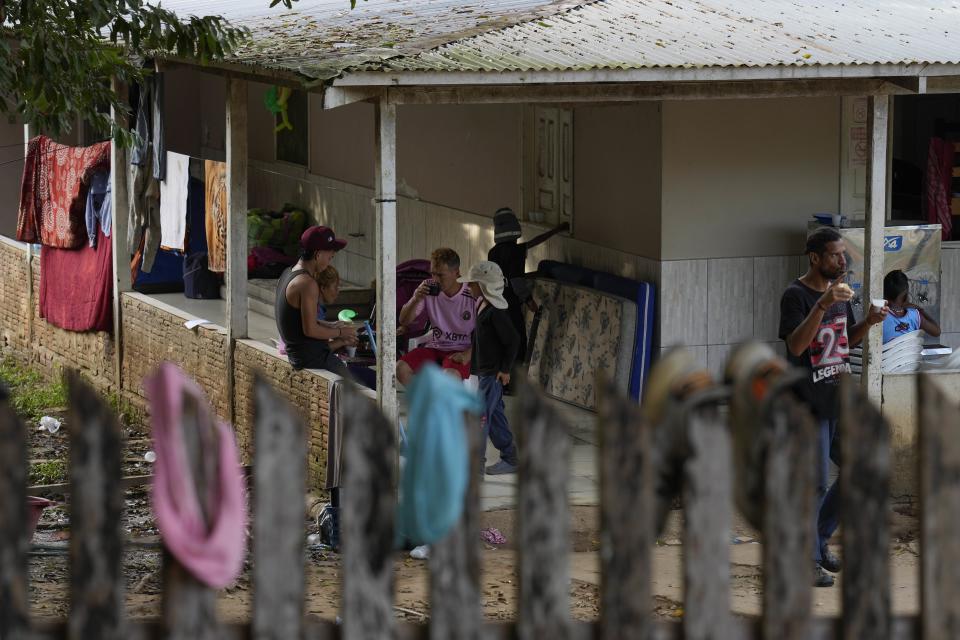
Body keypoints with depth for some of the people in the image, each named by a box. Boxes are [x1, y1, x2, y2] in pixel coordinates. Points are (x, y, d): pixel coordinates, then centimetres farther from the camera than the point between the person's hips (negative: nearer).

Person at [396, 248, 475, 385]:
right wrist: (416, 300, -15)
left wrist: (467, 355, -21)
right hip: (435, 347, 5)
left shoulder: (473, 297, -12)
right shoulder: (427, 289, 0)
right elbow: (404, 320, 3)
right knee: (401, 368, -20)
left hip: (461, 352, -5)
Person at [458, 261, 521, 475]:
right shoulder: (482, 307, 10)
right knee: (495, 415, 14)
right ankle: (510, 459, 22)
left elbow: (513, 340, -21)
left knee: (481, 416, -9)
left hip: (494, 372, -10)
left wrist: (505, 369, -18)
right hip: (484, 371, 10)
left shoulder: (495, 312, -19)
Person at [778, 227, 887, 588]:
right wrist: (822, 305, -34)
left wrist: (868, 323, 1)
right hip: (810, 405, -8)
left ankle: (819, 539, 26)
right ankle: (808, 561, 4)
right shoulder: (796, 296, -13)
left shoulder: (840, 290, 11)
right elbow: (796, 345, -24)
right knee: (815, 484, -6)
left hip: (841, 400, 8)